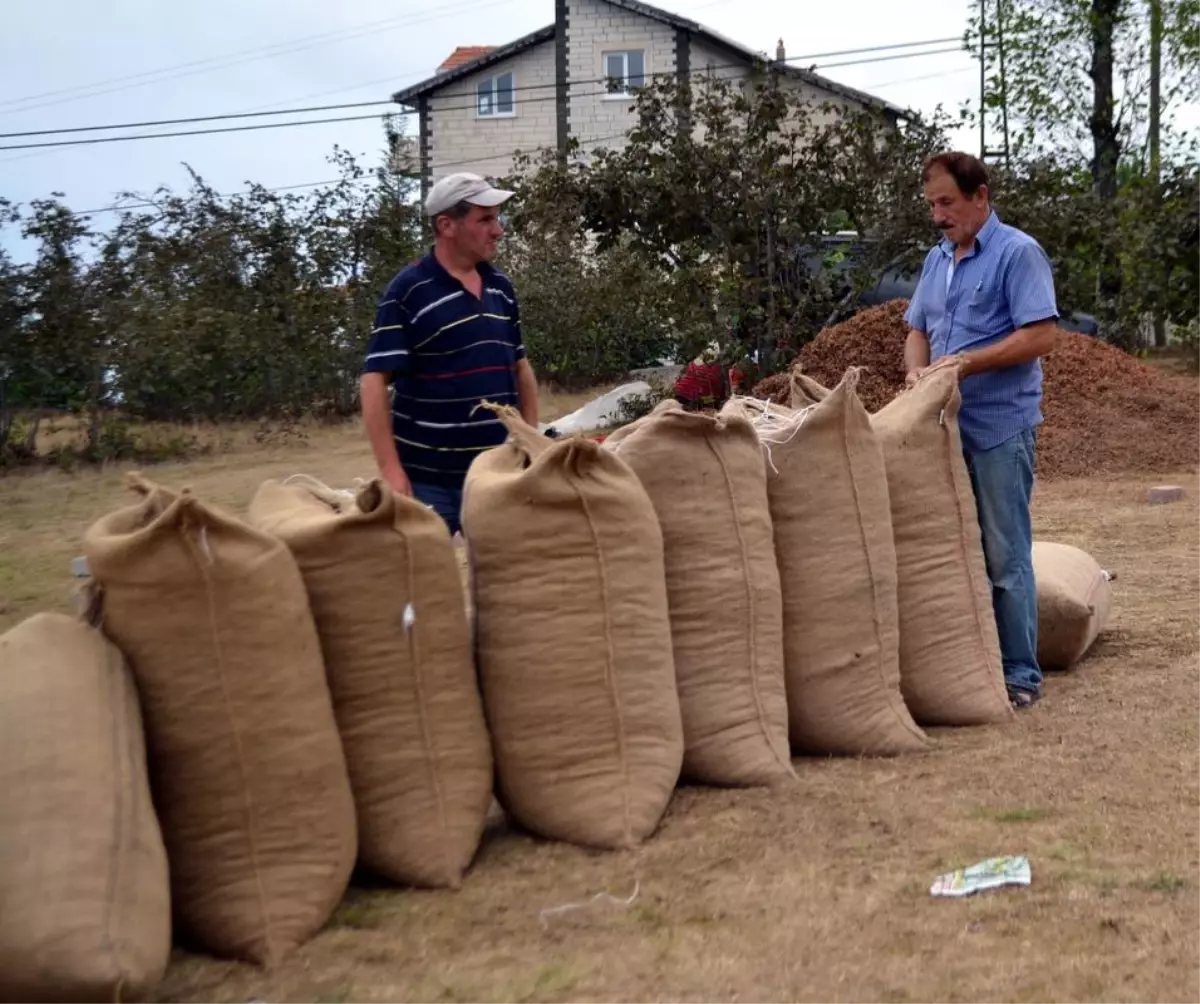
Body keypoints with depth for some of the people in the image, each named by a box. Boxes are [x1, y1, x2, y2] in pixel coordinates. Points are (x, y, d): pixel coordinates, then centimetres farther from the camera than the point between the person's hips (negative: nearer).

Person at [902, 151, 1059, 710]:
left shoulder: (1018, 253, -7)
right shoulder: (937, 260, 15)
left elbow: (1041, 335, -15)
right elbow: (918, 330, 18)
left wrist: (968, 362, -19)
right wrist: (916, 371, -3)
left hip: (999, 427, -7)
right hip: (945, 426, 7)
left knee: (1004, 556, -3)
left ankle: (1020, 674, 5)